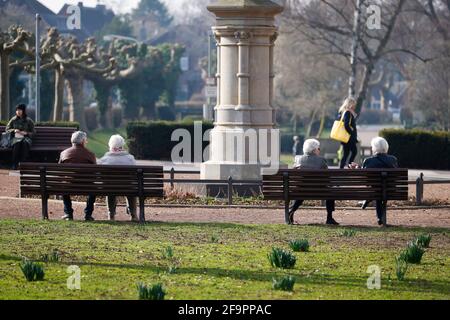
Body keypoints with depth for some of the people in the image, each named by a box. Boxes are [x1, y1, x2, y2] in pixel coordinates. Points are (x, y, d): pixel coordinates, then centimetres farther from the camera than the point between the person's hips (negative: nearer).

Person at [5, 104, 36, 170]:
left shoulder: (29, 121, 5)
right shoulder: (13, 120, 9)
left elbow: (33, 132, 8)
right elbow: (7, 129, 13)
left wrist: (26, 133, -11)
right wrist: (14, 130, -6)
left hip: (26, 138, 0)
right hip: (16, 138, 0)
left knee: (25, 143, -38)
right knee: (17, 144, -37)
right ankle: (15, 165, -36)